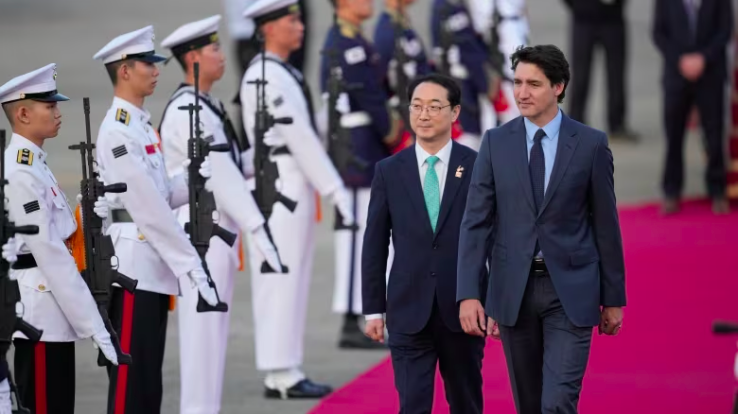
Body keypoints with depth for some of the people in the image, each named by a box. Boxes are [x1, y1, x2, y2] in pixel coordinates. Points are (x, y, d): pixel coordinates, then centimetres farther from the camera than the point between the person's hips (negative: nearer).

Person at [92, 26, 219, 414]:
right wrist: (189, 262, -17)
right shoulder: (118, 131, -14)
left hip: (154, 268, 10)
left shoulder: (140, 125, 17)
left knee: (149, 382, 11)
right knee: (132, 381, -7)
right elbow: (147, 206, -18)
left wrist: (199, 175, 2)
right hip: (133, 267, -10)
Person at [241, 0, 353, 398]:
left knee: (291, 279, 10)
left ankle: (284, 372, 14)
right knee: (280, 279, -8)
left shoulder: (283, 74, 17)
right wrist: (334, 189, -17)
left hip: (295, 185, 10)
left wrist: (330, 187, 14)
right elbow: (299, 138, -17)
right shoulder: (266, 77, -14)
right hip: (279, 183, -10)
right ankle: (281, 375, -7)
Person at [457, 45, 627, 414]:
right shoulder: (496, 142, 2)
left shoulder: (590, 144, -2)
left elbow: (605, 224, 3)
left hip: (570, 290, -2)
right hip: (513, 288, 3)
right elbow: (476, 221, -2)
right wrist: (468, 294, -11)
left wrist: (613, 298, 5)